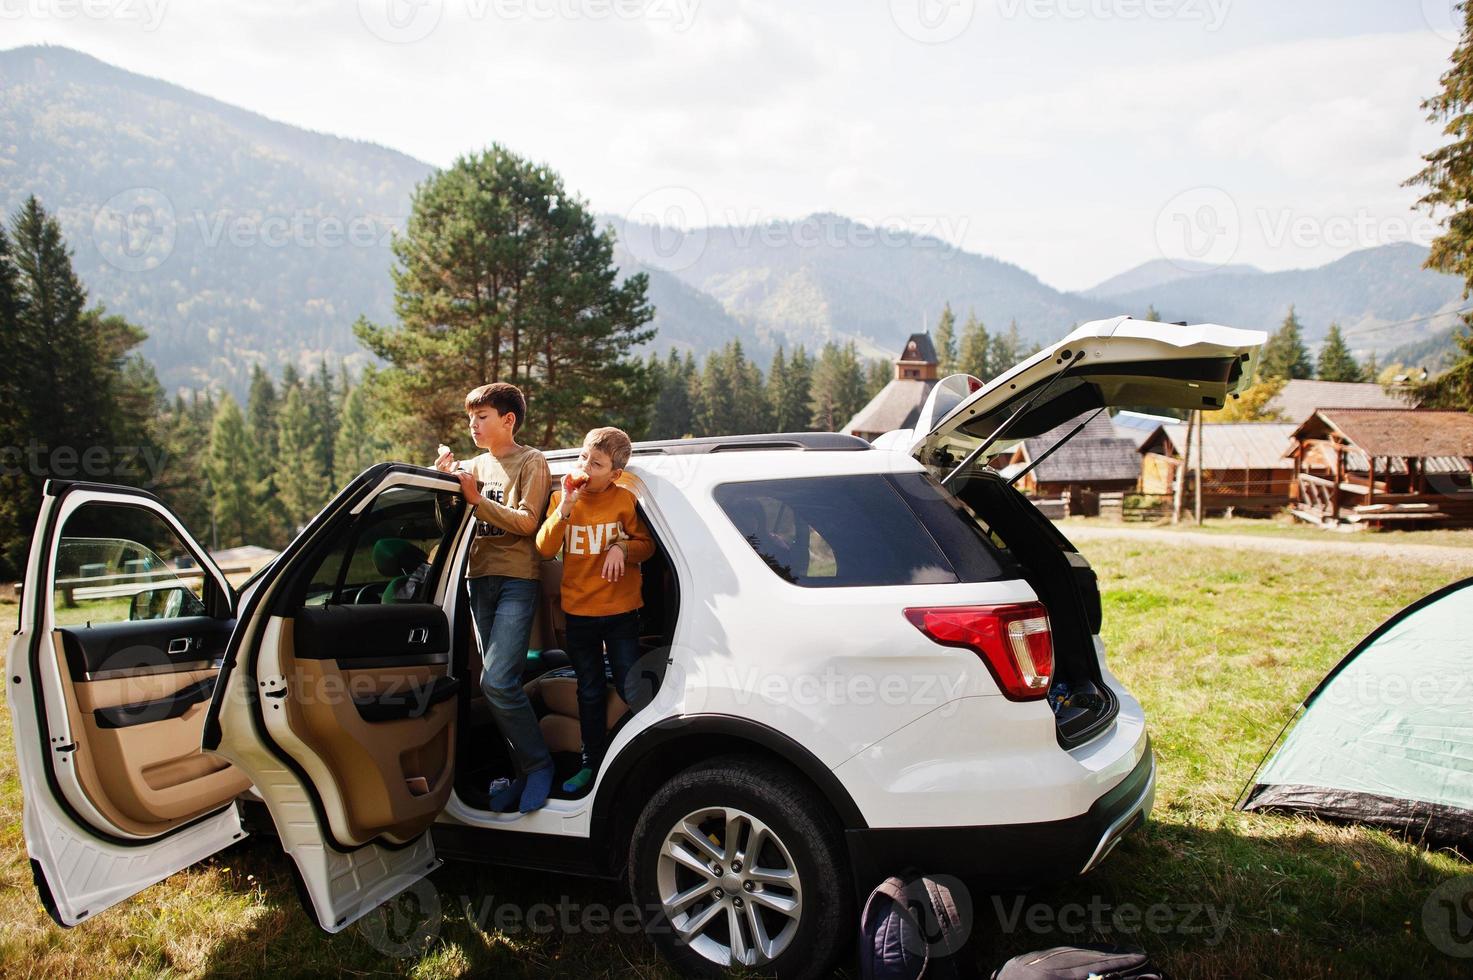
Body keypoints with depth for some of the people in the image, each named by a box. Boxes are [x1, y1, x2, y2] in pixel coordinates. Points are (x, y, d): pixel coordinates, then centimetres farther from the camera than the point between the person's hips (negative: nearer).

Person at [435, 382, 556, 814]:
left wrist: (477, 498, -18)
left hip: (516, 580, -6)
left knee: (497, 683, -18)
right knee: (502, 684, 6)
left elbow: (527, 522, -11)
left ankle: (538, 764, -1)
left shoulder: (531, 462, 0)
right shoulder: (474, 466, 17)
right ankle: (525, 772, 15)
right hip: (480, 579, 6)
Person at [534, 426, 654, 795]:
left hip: (620, 612, -3)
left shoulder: (625, 500, -7)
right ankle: (592, 763, 26)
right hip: (578, 612, 3)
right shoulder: (561, 498, 0)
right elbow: (545, 550, -9)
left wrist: (622, 547, -20)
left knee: (631, 689, -2)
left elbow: (647, 545, 0)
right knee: (590, 692, 14)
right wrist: (565, 508, -20)